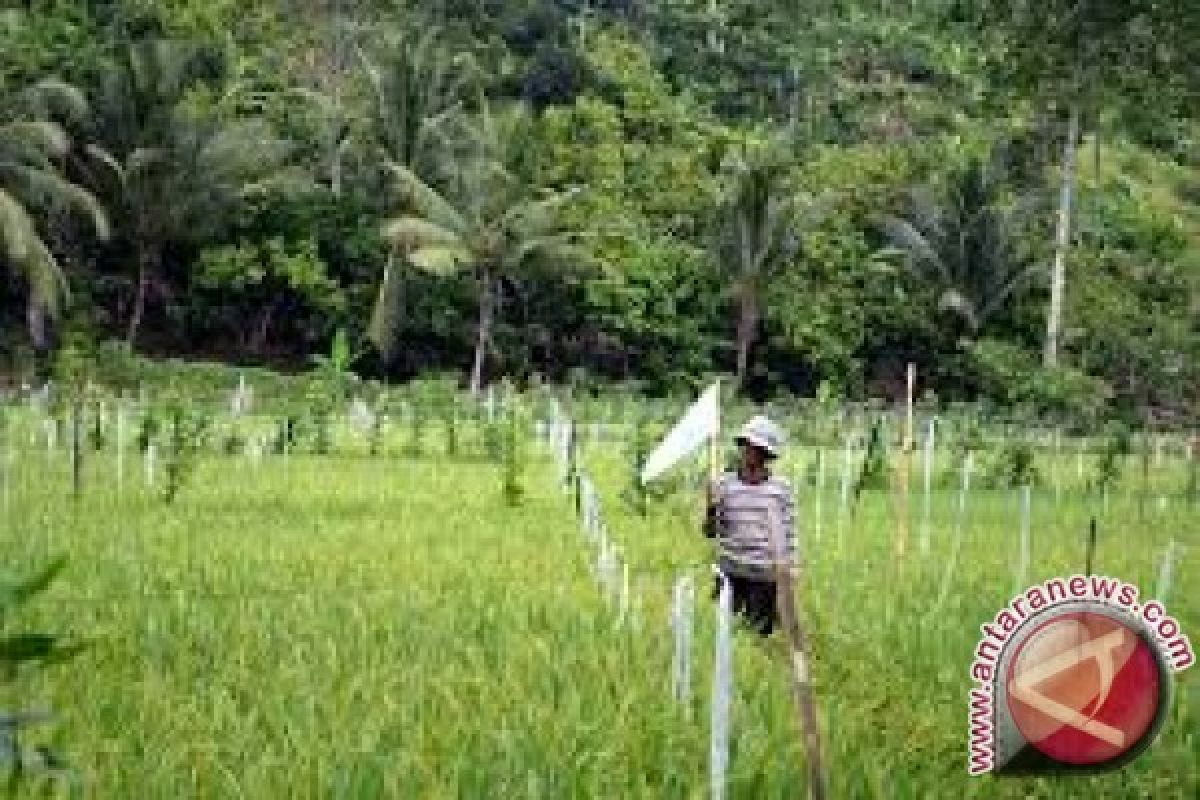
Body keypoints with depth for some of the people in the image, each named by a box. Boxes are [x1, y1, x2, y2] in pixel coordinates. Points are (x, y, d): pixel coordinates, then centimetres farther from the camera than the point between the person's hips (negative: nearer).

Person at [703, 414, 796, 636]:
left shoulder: (781, 488, -1)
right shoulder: (723, 484, 1)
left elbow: (788, 535, 4)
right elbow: (710, 532, 4)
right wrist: (712, 508, -14)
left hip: (766, 577, -1)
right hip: (731, 574, 1)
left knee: (762, 633, 3)